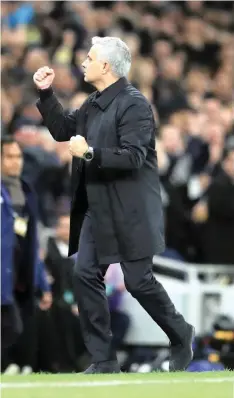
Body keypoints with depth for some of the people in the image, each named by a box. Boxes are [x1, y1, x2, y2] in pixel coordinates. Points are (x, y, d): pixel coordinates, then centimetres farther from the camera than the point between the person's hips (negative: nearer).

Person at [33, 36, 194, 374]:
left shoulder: (134, 104, -15)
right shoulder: (94, 103, 11)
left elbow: (133, 157, -22)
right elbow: (62, 130, 20)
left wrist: (90, 153, -27)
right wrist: (46, 93, 11)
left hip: (128, 212, -8)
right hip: (96, 210, 8)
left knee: (138, 281, -2)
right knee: (86, 276, 0)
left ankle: (181, 336, 23)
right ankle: (103, 360, 5)